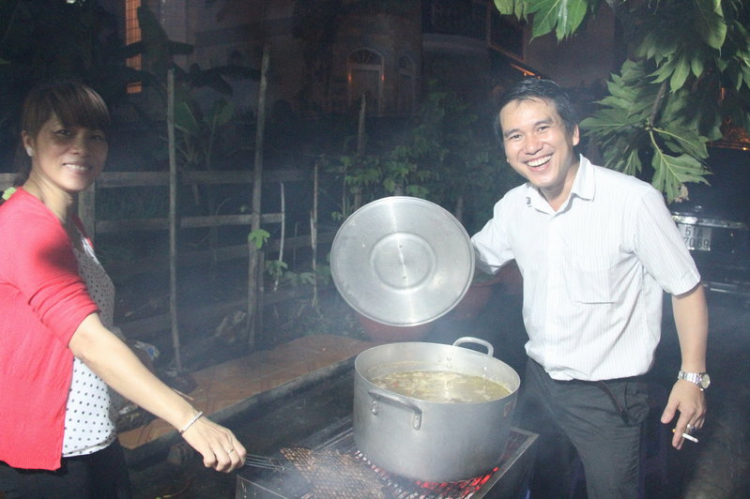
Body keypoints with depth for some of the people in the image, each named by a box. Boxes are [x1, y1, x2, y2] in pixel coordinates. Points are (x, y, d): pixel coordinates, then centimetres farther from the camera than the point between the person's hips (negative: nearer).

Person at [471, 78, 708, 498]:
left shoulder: (634, 201, -20)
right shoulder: (514, 207, -4)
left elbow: (686, 288, -11)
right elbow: (476, 258, 12)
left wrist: (693, 377, -11)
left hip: (608, 393, -5)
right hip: (539, 379, 5)